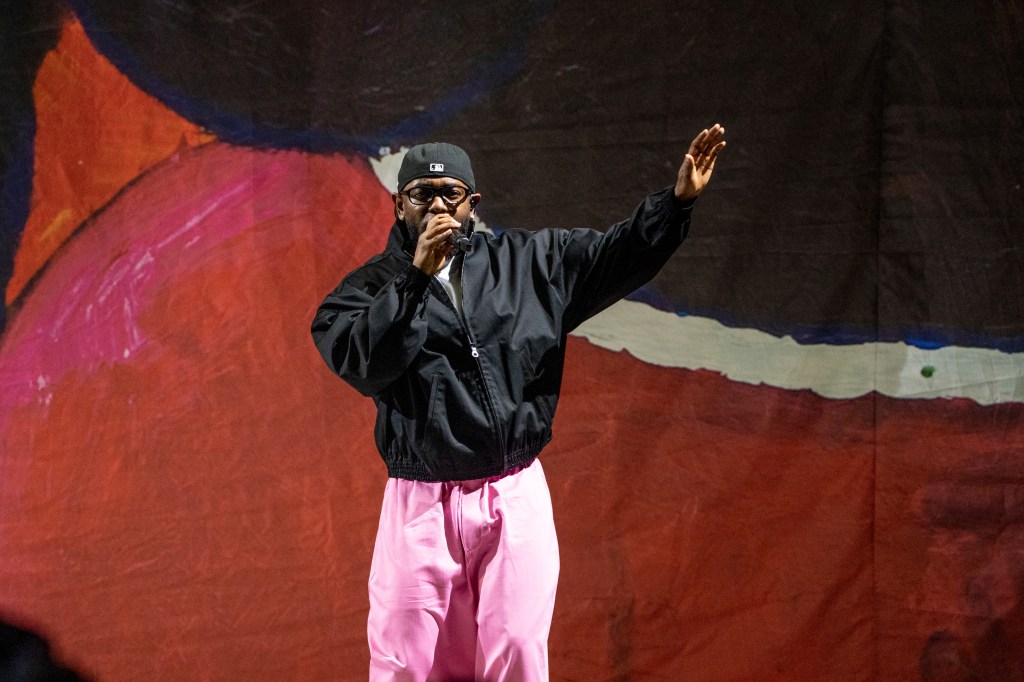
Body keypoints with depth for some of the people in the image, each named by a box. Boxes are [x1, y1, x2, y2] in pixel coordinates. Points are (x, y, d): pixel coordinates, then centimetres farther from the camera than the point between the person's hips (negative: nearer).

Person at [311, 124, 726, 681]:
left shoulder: (528, 261, 11)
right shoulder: (368, 288, 3)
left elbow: (617, 255, 7)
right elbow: (362, 359, -16)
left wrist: (678, 198, -7)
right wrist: (418, 275, -18)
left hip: (517, 499, 2)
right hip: (422, 503, -2)